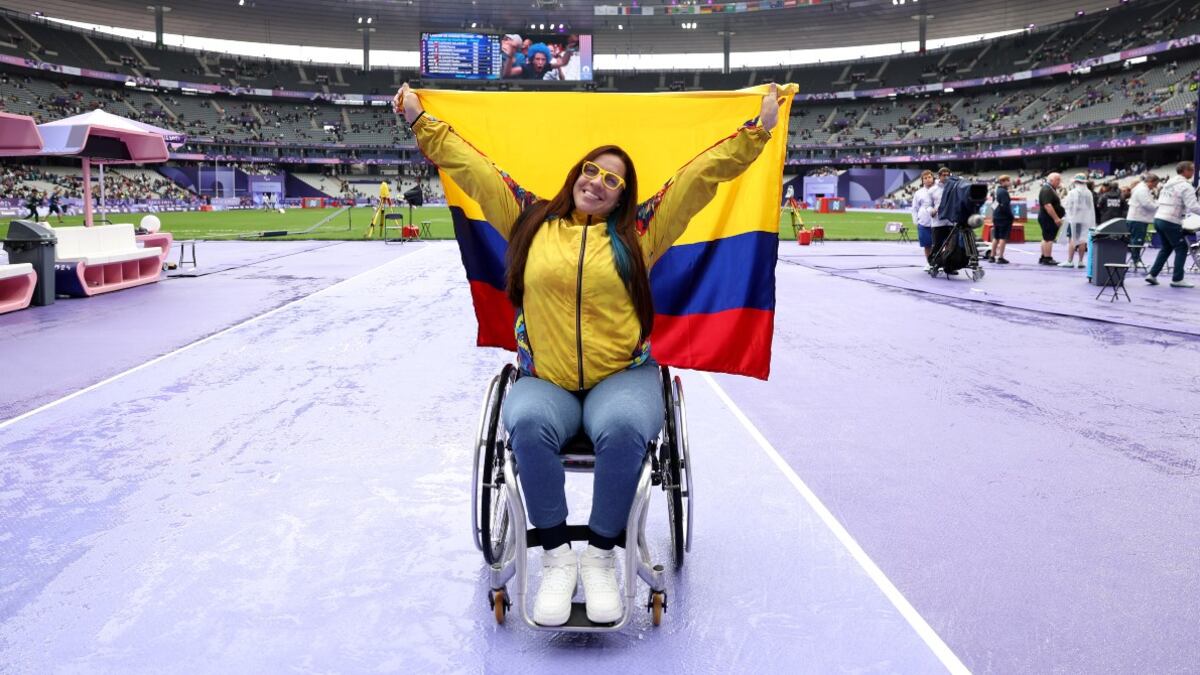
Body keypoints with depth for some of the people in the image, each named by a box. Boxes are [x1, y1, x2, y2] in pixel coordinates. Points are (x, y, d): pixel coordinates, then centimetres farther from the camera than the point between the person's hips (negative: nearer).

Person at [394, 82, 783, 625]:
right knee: (528, 427, -33)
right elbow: (469, 165, 14)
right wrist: (419, 120, 16)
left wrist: (758, 128, 5)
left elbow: (704, 172, 6)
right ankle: (556, 558, -18)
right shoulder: (529, 221, 11)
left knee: (623, 430, -34)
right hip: (544, 381, 1)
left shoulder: (639, 232, 8)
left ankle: (601, 557, -15)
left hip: (622, 377, 0)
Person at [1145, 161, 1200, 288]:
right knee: (1182, 248, 4)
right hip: (1171, 222, -8)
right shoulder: (1186, 186, -10)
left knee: (1166, 247, 21)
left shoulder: (1169, 183, 15)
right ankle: (1177, 279, 4)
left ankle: (1152, 275, 15)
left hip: (1158, 219, 8)